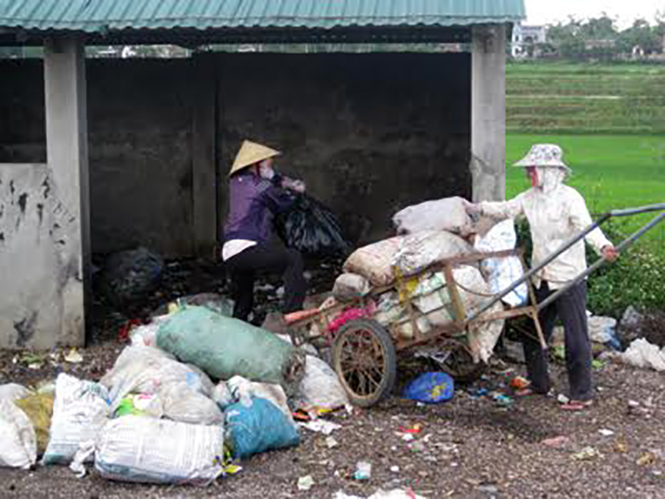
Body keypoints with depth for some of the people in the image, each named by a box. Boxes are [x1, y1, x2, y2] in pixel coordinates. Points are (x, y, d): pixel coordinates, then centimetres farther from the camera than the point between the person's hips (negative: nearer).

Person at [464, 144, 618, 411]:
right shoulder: (530, 198, 7)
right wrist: (475, 208, 20)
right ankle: (538, 383, 32)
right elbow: (506, 210, 22)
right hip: (541, 278, 8)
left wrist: (603, 246, -44)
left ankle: (582, 394, 8)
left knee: (575, 337, -2)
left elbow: (586, 226, -26)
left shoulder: (569, 198, -14)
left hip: (569, 278, -8)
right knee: (531, 331, 15)